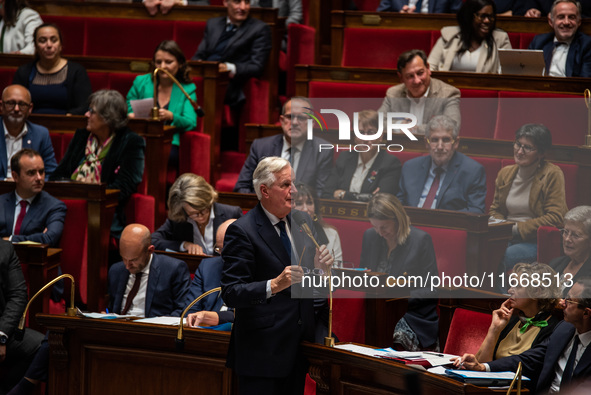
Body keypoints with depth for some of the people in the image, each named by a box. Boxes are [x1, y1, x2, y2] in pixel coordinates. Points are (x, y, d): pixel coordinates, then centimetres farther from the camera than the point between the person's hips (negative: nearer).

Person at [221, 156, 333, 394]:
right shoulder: (241, 231, -11)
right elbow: (231, 294, -17)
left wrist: (319, 269, -5)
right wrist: (273, 285, -30)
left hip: (298, 346, 7)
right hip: (262, 352, -7)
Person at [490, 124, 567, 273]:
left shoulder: (552, 174, -3)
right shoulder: (505, 173, 15)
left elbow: (555, 218, -9)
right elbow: (495, 210, 25)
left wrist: (518, 228, -13)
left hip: (536, 242, -5)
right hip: (507, 239, 5)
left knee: (501, 257, -34)